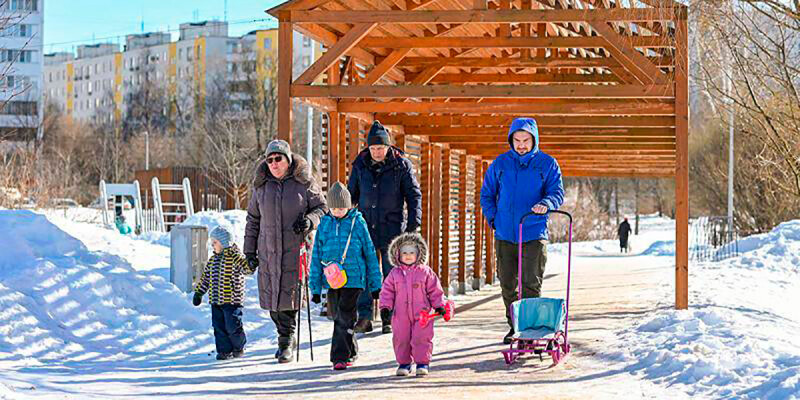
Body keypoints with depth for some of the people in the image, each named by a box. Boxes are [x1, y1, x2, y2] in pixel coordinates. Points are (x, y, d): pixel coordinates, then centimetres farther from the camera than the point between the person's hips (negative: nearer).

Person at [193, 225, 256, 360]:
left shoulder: (235, 257, -7)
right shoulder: (213, 260, 12)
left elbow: (247, 269, -18)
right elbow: (205, 277, 19)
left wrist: (251, 264, -38)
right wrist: (198, 293, 18)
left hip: (232, 300, -6)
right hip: (216, 300, 6)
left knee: (233, 326, -2)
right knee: (219, 327, 6)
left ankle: (238, 348, 19)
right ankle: (225, 350, 14)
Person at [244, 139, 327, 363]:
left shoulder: (304, 183, 0)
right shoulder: (261, 186, 11)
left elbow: (322, 208, 7)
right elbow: (253, 219, 17)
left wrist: (309, 220, -14)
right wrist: (249, 249, 14)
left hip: (295, 249, -4)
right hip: (268, 250, 4)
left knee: (289, 294, -10)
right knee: (271, 296, 3)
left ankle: (286, 343, 0)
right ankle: (286, 337, 21)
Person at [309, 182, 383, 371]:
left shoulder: (357, 222, -1)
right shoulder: (324, 224, 6)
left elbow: (370, 253, 5)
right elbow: (316, 256, 9)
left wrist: (375, 283, 6)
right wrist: (315, 287, 6)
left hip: (353, 279, -4)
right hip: (331, 280, 4)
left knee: (345, 318, -11)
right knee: (338, 318, 12)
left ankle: (340, 357, -8)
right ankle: (351, 352, 28)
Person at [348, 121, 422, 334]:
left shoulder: (401, 165, -2)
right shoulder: (360, 165, 6)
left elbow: (414, 195, 1)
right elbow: (351, 194, 16)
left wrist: (413, 221, -8)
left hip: (392, 228, -2)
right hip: (366, 227, 2)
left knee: (391, 275, 3)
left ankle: (389, 319, 10)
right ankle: (364, 317, 1)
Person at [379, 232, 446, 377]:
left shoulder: (425, 272, 4)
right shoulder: (394, 273, 7)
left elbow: (435, 290, 7)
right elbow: (387, 291, 8)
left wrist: (439, 305, 3)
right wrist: (385, 306, -1)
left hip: (421, 314, -2)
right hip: (401, 315, 2)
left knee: (421, 338, -5)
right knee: (401, 339, 4)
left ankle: (422, 363, 5)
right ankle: (404, 363, 18)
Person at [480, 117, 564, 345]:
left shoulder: (547, 164, 3)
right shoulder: (500, 164, 8)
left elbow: (558, 193, -3)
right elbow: (486, 195, 16)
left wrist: (545, 204, -25)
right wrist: (493, 219, 4)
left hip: (534, 234, -3)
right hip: (505, 235, 3)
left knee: (531, 284, -8)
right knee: (507, 284, 8)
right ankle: (514, 326, 20)